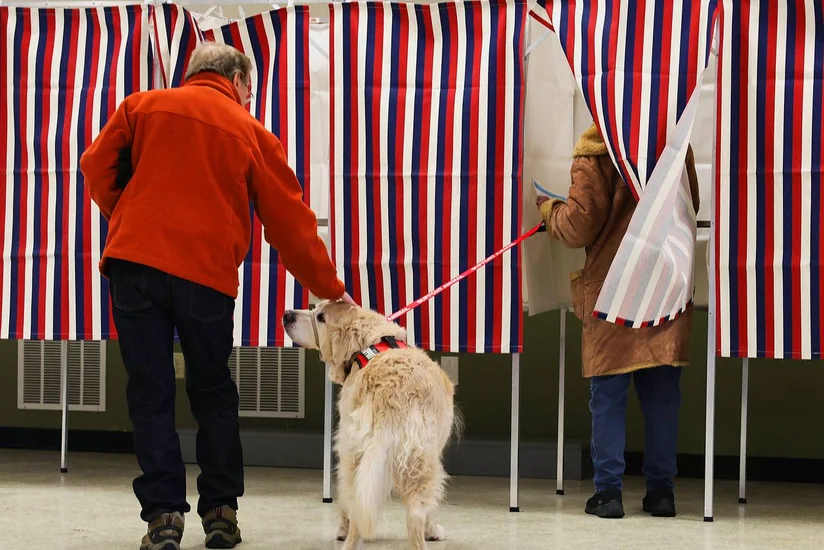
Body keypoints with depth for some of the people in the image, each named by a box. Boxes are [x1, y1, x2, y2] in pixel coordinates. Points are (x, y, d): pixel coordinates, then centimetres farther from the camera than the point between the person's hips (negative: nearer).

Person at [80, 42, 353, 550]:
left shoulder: (142, 106, 12)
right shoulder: (252, 133, 10)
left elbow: (97, 166, 6)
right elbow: (292, 223, 11)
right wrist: (332, 292, 18)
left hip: (134, 263, 0)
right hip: (208, 273, 0)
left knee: (151, 392, 5)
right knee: (213, 393, 15)